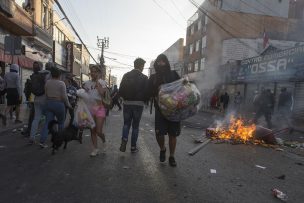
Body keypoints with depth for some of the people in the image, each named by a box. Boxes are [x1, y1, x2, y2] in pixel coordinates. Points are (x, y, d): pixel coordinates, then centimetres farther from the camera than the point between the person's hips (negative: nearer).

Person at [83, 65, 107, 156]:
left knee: (98, 131, -6)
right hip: (90, 108, 4)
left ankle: (103, 137, 29)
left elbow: (102, 92, -20)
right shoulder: (87, 83, 9)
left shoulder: (102, 82, -2)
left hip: (100, 108, -3)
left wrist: (97, 81, -12)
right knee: (92, 131, 8)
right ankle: (95, 149, 22)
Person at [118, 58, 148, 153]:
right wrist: (143, 101, 10)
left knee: (126, 123, 17)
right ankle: (133, 146, 15)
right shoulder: (144, 78, -6)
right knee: (135, 125, 9)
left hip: (127, 103, 2)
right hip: (139, 104, -2)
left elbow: (121, 90, 0)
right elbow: (146, 92, -8)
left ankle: (124, 140, -4)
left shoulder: (126, 76, 2)